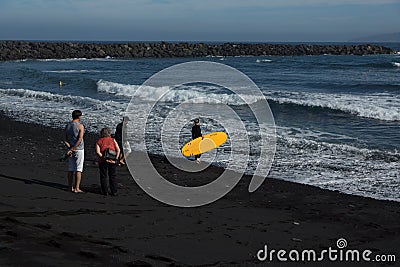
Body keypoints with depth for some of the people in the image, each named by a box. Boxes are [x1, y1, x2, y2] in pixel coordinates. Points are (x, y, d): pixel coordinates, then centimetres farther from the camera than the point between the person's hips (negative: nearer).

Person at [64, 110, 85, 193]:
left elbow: (65, 140, 3)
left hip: (71, 149, 6)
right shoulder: (80, 126, -11)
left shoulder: (67, 126, 8)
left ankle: (70, 187, 13)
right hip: (79, 149, -6)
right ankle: (77, 188, -4)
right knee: (78, 169, -3)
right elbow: (80, 139, -19)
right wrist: (72, 149, -16)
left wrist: (70, 148, -7)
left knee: (70, 169, 9)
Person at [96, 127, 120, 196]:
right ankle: (114, 192, 8)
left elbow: (97, 152, -10)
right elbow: (118, 150, -3)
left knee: (103, 177, 9)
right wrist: (116, 158, -1)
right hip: (112, 161, 1)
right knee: (112, 177, 10)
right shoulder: (113, 140, 6)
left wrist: (103, 157, -9)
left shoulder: (99, 141, 4)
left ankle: (105, 191, 7)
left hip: (103, 161, -1)